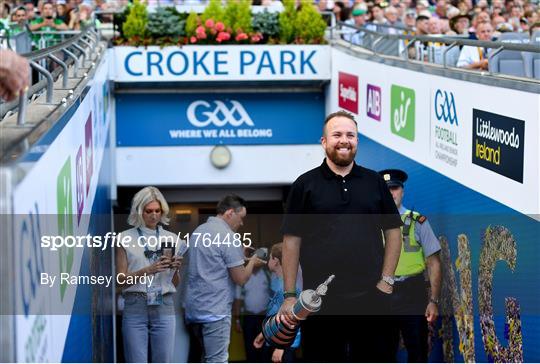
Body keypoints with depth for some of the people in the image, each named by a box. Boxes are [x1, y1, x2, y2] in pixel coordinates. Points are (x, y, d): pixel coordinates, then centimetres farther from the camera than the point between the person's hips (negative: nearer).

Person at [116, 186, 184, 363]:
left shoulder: (171, 239, 11)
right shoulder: (125, 238, 3)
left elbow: (175, 283, 14)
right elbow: (121, 279, -2)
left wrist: (175, 269, -8)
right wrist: (148, 270, -16)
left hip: (164, 308, 2)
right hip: (135, 307, -2)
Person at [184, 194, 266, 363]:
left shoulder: (198, 231, 13)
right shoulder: (229, 237, -13)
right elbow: (240, 278, -12)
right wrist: (252, 262, 6)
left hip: (193, 308, 9)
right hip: (214, 310, -9)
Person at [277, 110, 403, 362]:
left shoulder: (375, 182, 9)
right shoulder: (305, 185, 3)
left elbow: (393, 231, 11)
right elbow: (291, 240, 1)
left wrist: (386, 280, 1)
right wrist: (289, 296, -4)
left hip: (369, 298, 2)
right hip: (319, 301, -2)